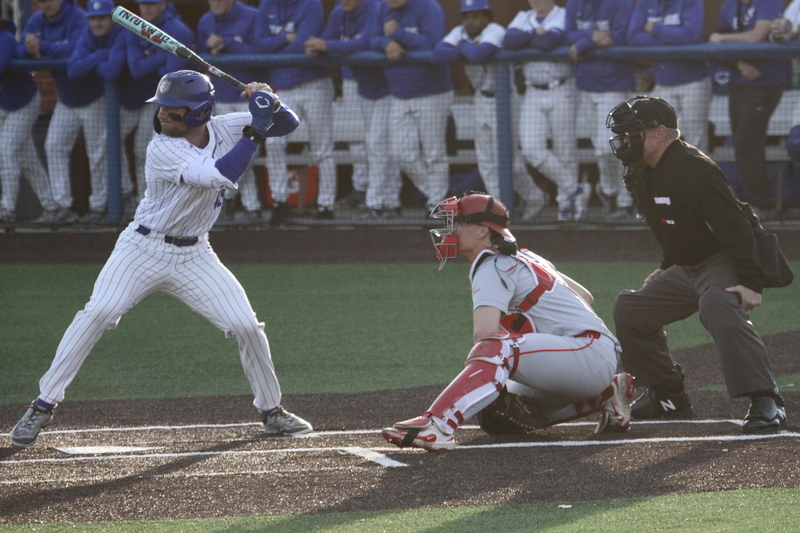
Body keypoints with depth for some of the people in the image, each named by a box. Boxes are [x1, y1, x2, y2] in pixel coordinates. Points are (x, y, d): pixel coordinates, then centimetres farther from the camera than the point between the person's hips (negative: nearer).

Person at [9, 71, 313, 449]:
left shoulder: (223, 129, -3)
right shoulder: (162, 151, -20)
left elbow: (287, 125, 4)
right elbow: (220, 176, -32)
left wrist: (271, 105, -18)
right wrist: (256, 130, -30)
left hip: (193, 257, 4)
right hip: (144, 248, -4)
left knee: (247, 327, -4)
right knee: (99, 312, -23)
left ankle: (271, 410, 18)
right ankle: (43, 406, -17)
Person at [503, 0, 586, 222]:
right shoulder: (523, 19, 13)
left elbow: (548, 42, -23)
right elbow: (509, 41, -7)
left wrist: (525, 39, -7)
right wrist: (537, 34, -10)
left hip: (561, 93, -5)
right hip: (533, 93, 5)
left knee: (564, 152, -1)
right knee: (532, 149, -8)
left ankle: (566, 203, 11)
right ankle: (574, 190, 3)